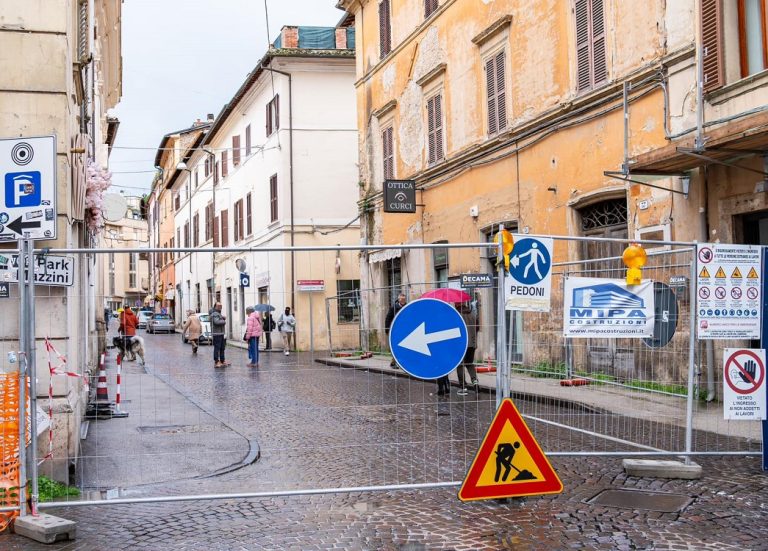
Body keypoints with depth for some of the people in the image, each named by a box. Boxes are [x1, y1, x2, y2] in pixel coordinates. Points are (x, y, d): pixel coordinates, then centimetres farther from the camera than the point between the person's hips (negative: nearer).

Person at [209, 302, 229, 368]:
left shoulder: (219, 313, 22)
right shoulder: (215, 314, -13)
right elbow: (217, 322, -27)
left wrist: (223, 317, 5)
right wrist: (224, 321, -12)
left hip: (221, 333, 11)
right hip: (217, 333, -11)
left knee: (222, 348, 15)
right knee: (217, 348, -9)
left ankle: (222, 361, 22)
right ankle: (216, 362, -8)